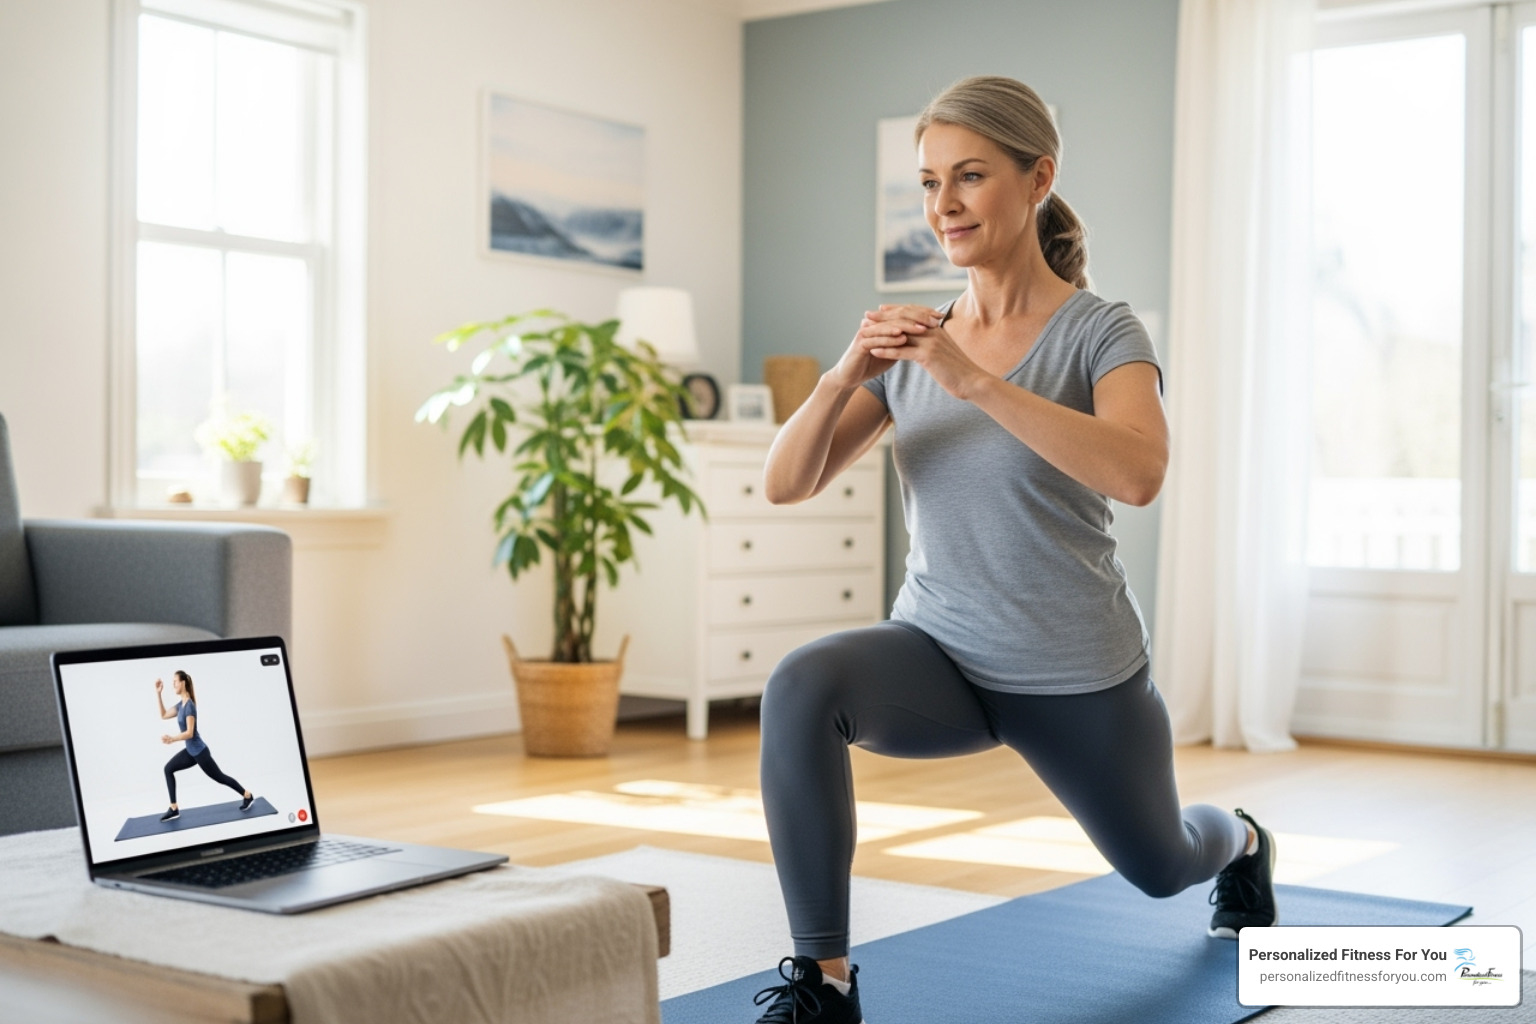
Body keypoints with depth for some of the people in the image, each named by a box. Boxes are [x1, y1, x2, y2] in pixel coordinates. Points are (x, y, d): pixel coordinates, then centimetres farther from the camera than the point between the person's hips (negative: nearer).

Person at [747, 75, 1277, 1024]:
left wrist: (976, 382, -42)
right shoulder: (914, 342, -2)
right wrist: (844, 375, -27)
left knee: (1159, 866, 24)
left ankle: (1243, 841, 63)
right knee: (803, 687, -31)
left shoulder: (1100, 330, -15)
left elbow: (1138, 472, -36)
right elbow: (786, 484, -9)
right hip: (938, 653, 3)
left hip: (1078, 675, -2)